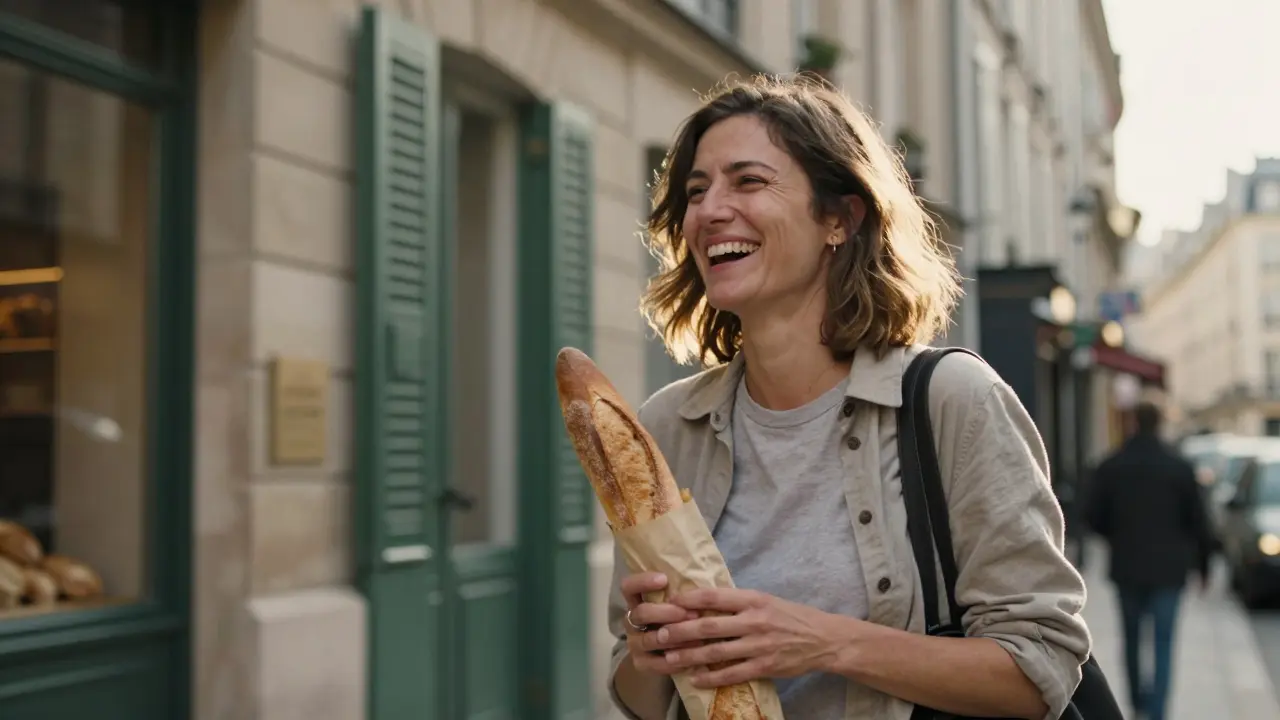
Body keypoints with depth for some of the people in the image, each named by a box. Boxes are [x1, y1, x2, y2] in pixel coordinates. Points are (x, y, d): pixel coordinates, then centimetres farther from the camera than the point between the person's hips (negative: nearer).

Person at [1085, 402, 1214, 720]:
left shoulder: (1109, 467, -5)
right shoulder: (1180, 467, -9)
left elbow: (1096, 519, -2)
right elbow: (1197, 519, -5)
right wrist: (1202, 560, 9)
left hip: (1127, 566, 2)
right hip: (1168, 567, -2)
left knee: (1133, 637, 18)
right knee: (1163, 645, 1)